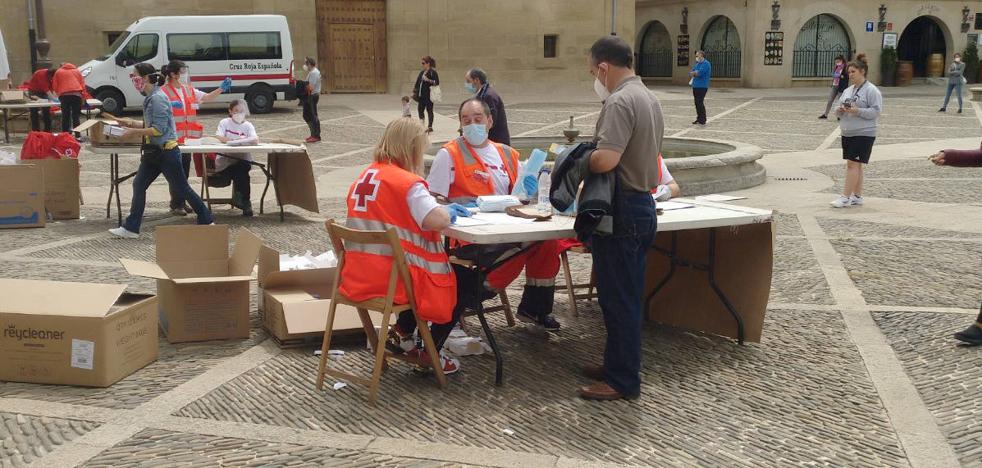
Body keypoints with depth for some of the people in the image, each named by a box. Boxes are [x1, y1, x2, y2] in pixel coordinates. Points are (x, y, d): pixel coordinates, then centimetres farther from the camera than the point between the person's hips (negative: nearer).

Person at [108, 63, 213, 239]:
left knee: (182, 188, 2)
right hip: (154, 152, 9)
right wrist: (131, 123, 8)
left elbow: (159, 129, -22)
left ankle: (206, 221, 15)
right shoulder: (150, 98, 10)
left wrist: (134, 131, -18)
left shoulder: (158, 98, -19)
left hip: (166, 152, -9)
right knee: (138, 185, 6)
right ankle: (131, 228, 10)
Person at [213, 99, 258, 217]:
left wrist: (240, 140, -27)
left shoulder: (248, 125, 7)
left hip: (242, 159, 1)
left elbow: (256, 140, -11)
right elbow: (218, 138, -11)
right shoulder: (225, 122, 6)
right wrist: (236, 140, -23)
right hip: (225, 159, -1)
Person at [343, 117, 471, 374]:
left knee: (422, 272, 34)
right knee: (460, 286, 17)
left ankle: (401, 334, 25)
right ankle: (430, 355, 19)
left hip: (357, 278, 8)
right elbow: (437, 221, -27)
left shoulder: (364, 176, 9)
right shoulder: (408, 182, -15)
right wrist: (447, 211, -3)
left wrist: (442, 209, 13)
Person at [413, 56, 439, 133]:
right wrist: (414, 92, 16)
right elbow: (417, 83, 19)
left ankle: (430, 127, 6)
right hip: (421, 95, 7)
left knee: (429, 109, -1)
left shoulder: (433, 72, -8)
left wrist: (428, 80, -24)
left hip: (429, 95, -7)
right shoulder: (421, 72, 15)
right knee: (420, 109, 8)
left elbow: (437, 82, -15)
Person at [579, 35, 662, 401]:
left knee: (618, 298, -2)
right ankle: (617, 364, 29)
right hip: (642, 204, 10)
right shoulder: (648, 97, 14)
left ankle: (623, 381, 7)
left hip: (622, 212, -10)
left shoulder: (620, 102, -19)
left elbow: (605, 160, -29)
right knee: (626, 296, 18)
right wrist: (587, 157, 13)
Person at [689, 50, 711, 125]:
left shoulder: (706, 64, -9)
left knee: (700, 103, -11)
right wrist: (696, 73, -8)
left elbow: (700, 73, -21)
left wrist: (694, 73, -2)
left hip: (702, 87, -8)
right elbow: (690, 73, 13)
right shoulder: (697, 64, 19)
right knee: (697, 103, 10)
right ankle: (699, 118, 19)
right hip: (695, 86, 8)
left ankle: (702, 120, -7)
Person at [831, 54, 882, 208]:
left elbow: (876, 111, -15)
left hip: (864, 133, -8)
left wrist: (857, 111, -25)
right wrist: (839, 111, -3)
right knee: (854, 165, 11)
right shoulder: (848, 90, 15)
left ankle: (846, 197, -9)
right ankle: (857, 196, 18)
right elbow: (840, 110, 21)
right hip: (847, 133, 8)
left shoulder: (871, 90, -8)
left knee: (853, 164, -10)